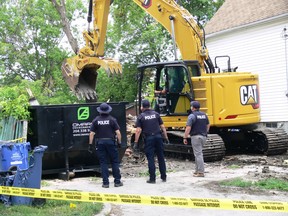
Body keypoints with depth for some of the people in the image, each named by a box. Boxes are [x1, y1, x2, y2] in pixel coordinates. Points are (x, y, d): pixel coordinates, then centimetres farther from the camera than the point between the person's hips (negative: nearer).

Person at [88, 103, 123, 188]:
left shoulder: (96, 120, 0)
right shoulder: (112, 119, -4)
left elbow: (91, 133, -2)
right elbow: (118, 132, -7)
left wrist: (90, 144, 4)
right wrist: (119, 142, 3)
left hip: (100, 143, 1)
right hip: (111, 142, -1)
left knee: (103, 163, 5)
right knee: (115, 162, 8)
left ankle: (105, 182, 5)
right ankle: (117, 181, 8)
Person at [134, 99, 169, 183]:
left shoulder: (141, 116, -2)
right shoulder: (156, 114, 6)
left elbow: (138, 130, -8)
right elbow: (162, 127, 5)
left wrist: (136, 142, -5)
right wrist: (166, 137, 11)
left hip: (149, 139, -3)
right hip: (158, 137, 3)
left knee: (150, 159, 2)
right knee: (161, 158, 12)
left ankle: (152, 178, 2)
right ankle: (164, 177, 18)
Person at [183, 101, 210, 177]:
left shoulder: (192, 116, -12)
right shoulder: (204, 115, 10)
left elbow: (188, 128, -18)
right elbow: (208, 125, 19)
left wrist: (185, 138, -13)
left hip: (196, 137, -7)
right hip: (203, 136, 7)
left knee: (198, 154, -4)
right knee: (198, 153, 18)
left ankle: (200, 172, -3)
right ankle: (197, 170, 22)